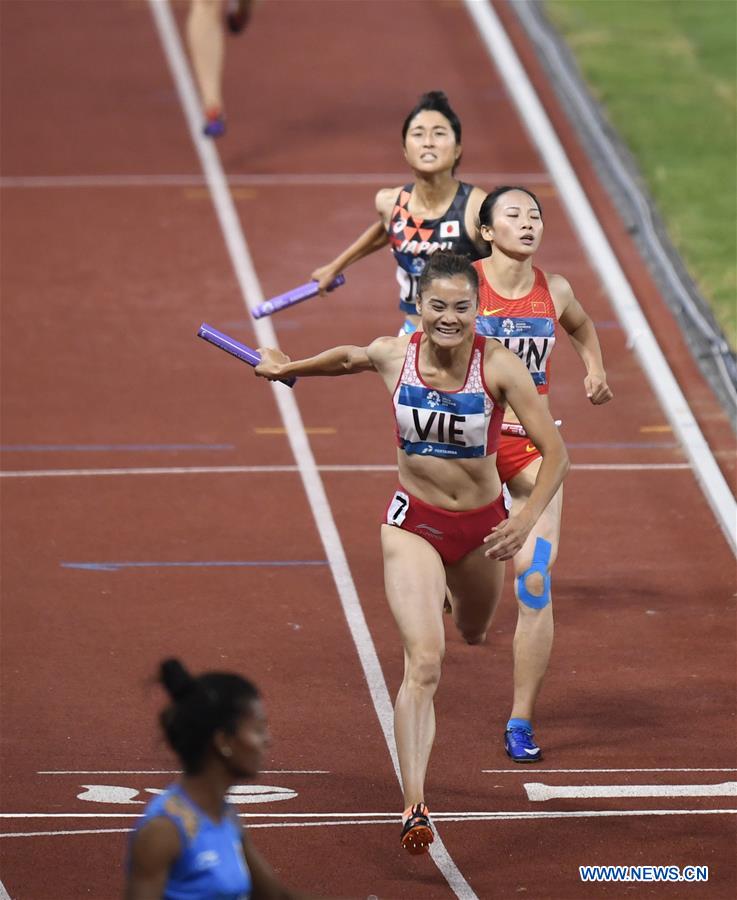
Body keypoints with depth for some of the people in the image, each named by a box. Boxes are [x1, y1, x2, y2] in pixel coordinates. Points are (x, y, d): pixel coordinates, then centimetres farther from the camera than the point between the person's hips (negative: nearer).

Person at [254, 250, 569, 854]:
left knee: (475, 631, 29)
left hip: (482, 525, 1)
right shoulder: (393, 356, -14)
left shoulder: (499, 366, -20)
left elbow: (555, 452, -20)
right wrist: (289, 369, 24)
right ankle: (414, 808, -22)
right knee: (424, 662, -18)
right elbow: (350, 357, 12)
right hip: (414, 523, -1)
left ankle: (444, 598, 69)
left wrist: (527, 519, -33)